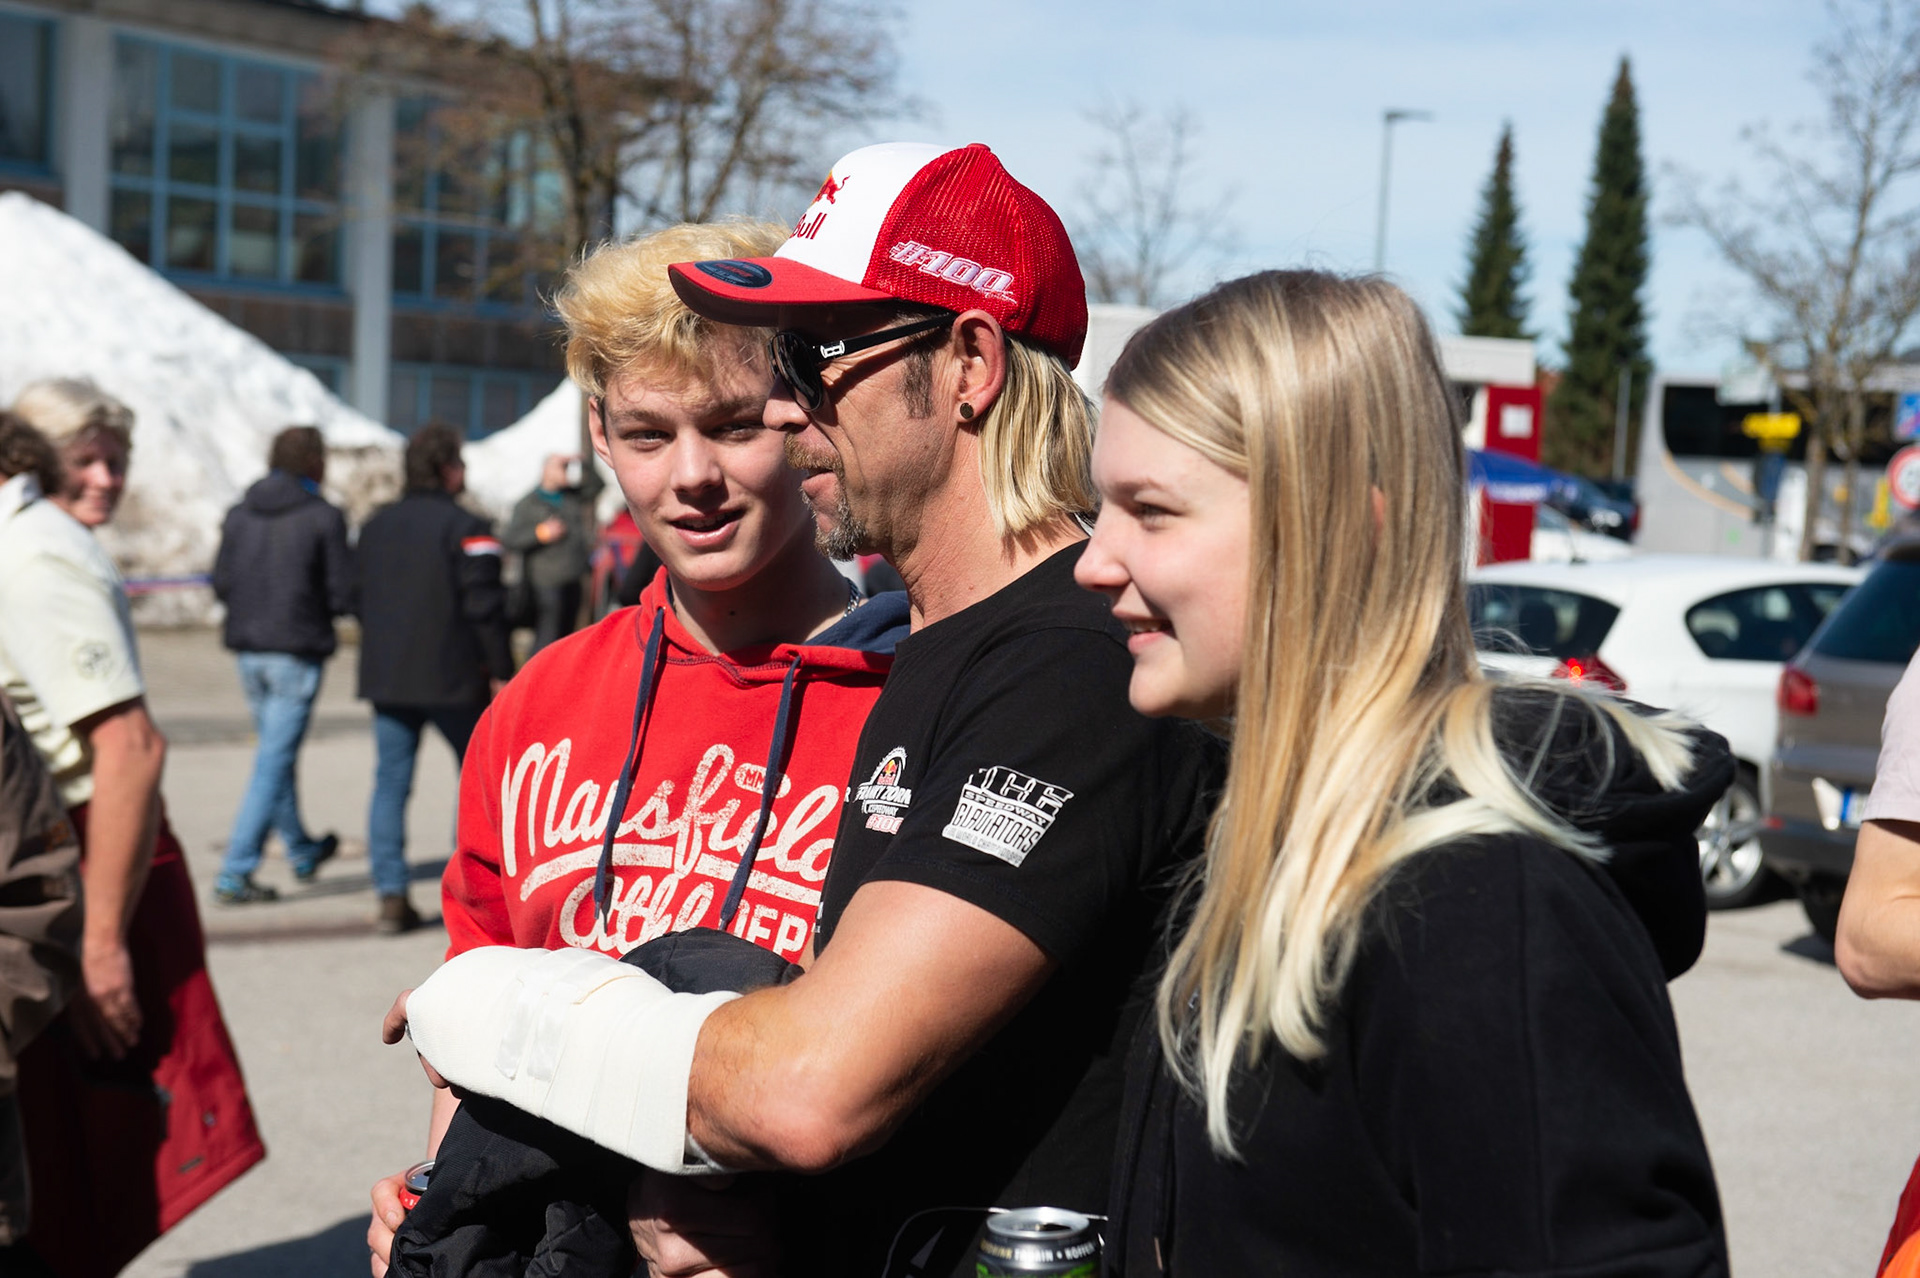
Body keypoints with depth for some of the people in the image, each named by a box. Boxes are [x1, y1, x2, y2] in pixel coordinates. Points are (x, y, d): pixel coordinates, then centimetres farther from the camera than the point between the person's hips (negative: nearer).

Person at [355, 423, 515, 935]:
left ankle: (390, 894, 0)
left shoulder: (376, 526, 11)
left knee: (390, 783, 6)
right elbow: (484, 606, -15)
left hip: (385, 678, 5)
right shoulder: (466, 527, -10)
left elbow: (358, 599, 17)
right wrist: (499, 671, -10)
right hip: (452, 680, -5)